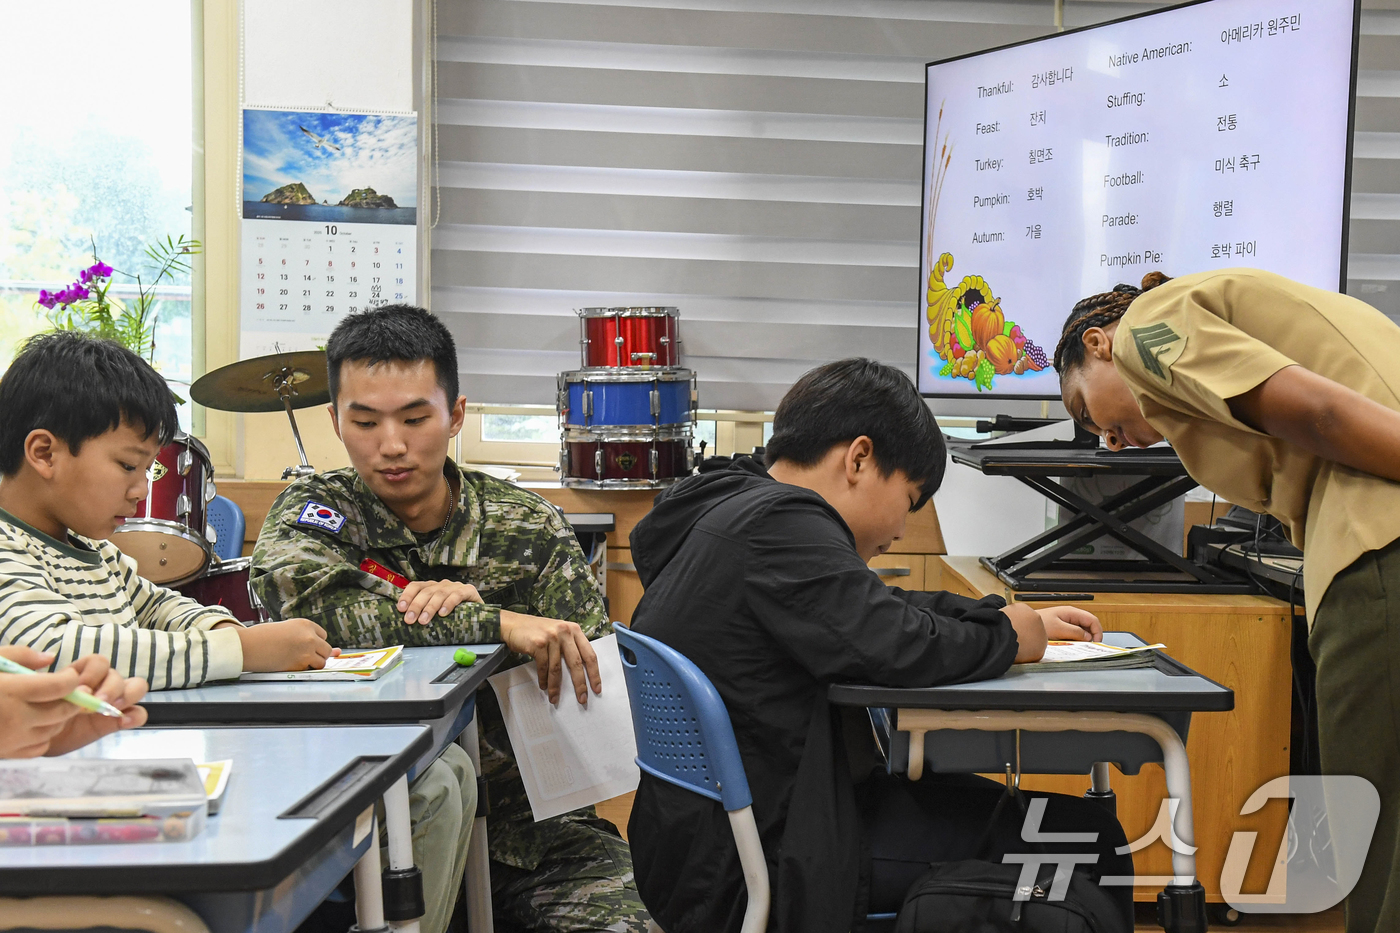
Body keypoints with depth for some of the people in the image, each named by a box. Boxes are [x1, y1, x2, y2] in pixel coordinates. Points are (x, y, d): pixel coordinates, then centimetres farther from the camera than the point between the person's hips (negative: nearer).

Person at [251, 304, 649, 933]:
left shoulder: (531, 528, 4)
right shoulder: (314, 513, 0)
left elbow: (593, 680, -1)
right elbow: (311, 609, -22)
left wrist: (471, 603, -16)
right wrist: (497, 625, -26)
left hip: (529, 820, 1)